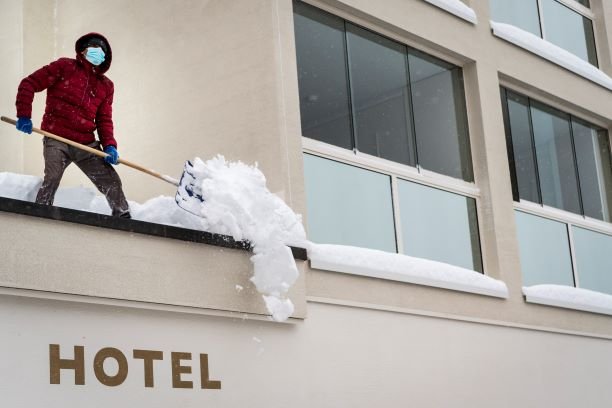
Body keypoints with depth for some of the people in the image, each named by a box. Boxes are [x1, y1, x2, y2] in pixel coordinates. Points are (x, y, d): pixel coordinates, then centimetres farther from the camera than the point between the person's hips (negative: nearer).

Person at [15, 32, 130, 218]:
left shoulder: (106, 85, 16)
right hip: (56, 139, -4)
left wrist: (109, 145, -4)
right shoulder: (64, 67, 3)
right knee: (52, 178, -25)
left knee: (112, 182, 3)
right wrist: (24, 115, -7)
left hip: (87, 144, 5)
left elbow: (104, 119, 13)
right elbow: (28, 84, 1)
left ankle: (123, 217, 17)